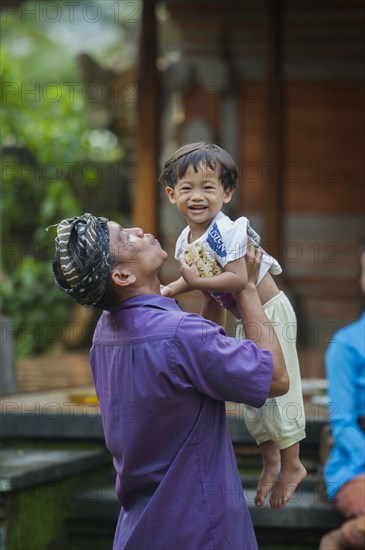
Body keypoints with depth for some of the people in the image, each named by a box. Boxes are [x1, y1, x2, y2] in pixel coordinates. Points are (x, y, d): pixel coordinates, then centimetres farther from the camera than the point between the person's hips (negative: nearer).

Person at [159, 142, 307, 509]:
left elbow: (238, 279, -35)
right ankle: (270, 461, 32)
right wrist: (170, 290, 2)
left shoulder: (225, 232, -27)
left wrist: (198, 282, -34)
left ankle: (291, 465, 13)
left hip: (270, 311, -9)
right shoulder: (185, 241, -1)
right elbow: (196, 277, 14)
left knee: (276, 386, -2)